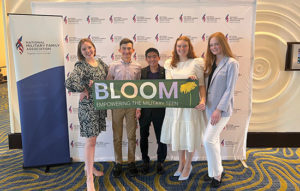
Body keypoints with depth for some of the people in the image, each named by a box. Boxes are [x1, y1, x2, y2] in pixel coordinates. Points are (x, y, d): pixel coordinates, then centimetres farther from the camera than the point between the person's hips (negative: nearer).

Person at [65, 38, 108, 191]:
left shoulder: (99, 62, 8)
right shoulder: (81, 66, -14)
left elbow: (109, 72, 25)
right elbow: (69, 83, -29)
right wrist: (83, 90, -14)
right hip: (88, 106, -7)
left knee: (93, 138, 18)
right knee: (91, 141, -4)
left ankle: (89, 166, 37)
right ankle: (89, 178, 7)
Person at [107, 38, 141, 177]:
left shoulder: (137, 67, 4)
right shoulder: (114, 66, 1)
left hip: (132, 104, 1)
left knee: (131, 136, 10)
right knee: (117, 136, 9)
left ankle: (131, 162, 25)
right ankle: (118, 163, 23)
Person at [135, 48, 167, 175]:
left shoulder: (165, 71, -3)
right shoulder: (142, 72, 2)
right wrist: (138, 108, -4)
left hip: (159, 109, -2)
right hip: (144, 110, 2)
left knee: (161, 137, 7)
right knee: (143, 137, 13)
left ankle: (160, 162, 27)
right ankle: (145, 161, 32)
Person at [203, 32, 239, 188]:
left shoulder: (231, 63, -10)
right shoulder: (211, 62, 12)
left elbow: (229, 89, -14)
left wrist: (219, 109, -18)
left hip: (222, 108, -7)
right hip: (209, 106, 7)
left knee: (208, 140, -11)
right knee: (214, 139, 14)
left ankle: (216, 174, 9)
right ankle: (217, 170, 31)